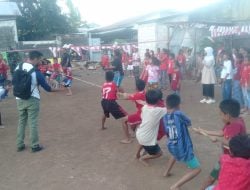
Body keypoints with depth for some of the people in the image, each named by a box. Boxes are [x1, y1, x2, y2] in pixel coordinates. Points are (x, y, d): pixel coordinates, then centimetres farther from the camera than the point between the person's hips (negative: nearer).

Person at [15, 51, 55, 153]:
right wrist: (51, 89, 10)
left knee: (21, 122, 16)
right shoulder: (35, 71, -16)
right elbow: (45, 85, -7)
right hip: (32, 99, -5)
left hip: (20, 99, 6)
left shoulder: (18, 67, 1)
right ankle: (35, 146, 10)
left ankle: (20, 145, 22)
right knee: (33, 123, 3)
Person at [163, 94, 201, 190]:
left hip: (171, 147, 7)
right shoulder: (178, 114, -21)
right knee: (196, 169, 7)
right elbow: (189, 123, -2)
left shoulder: (165, 117, -3)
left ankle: (167, 172, 47)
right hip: (183, 149, -7)